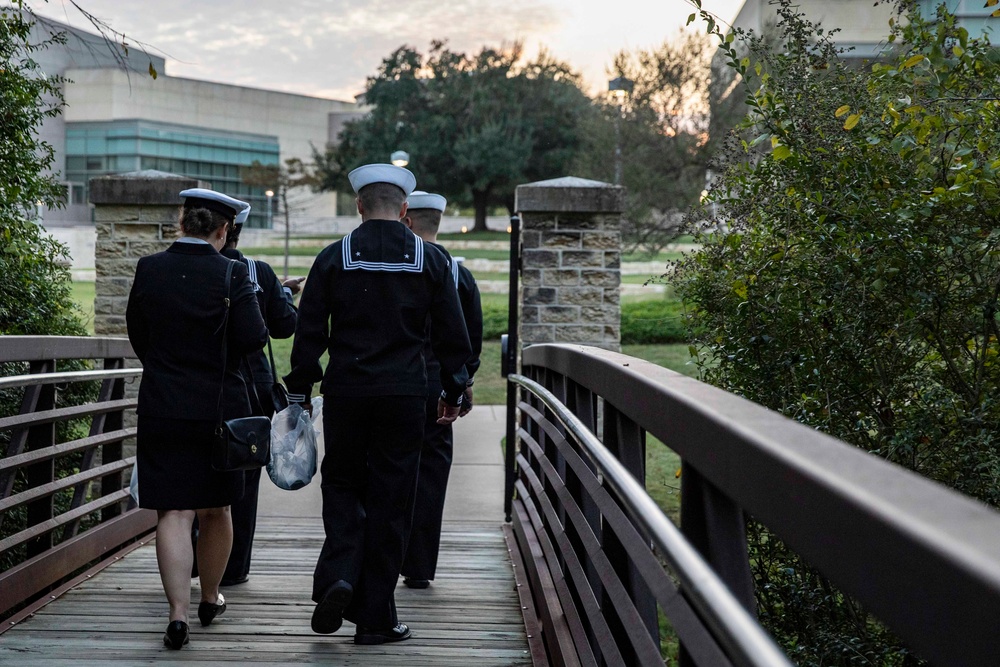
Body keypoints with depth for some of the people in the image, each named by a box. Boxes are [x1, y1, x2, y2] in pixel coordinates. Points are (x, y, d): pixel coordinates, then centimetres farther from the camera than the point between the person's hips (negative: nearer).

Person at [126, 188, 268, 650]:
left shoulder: (148, 269, -2)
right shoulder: (231, 274, -11)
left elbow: (137, 334, 9)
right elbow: (253, 339, -15)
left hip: (161, 407, 1)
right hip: (219, 407, -1)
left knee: (173, 513, 0)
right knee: (216, 510, 17)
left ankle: (178, 613, -12)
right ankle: (210, 599, 33)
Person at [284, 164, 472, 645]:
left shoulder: (333, 258, 0)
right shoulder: (431, 260, 2)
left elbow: (308, 334, 1)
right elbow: (453, 335, 5)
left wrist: (300, 391, 9)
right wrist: (453, 393, 15)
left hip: (345, 391, 0)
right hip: (404, 395, 0)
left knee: (341, 482, 18)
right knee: (389, 501, 6)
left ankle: (338, 576, -5)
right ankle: (375, 618, 10)